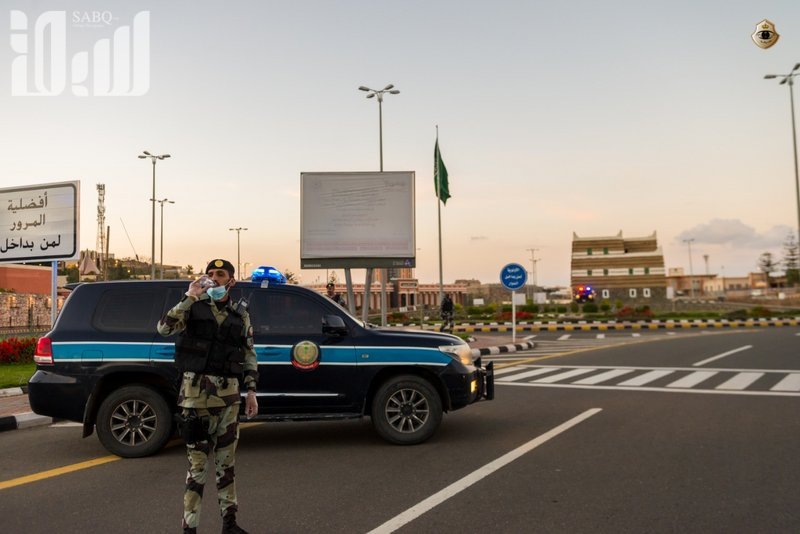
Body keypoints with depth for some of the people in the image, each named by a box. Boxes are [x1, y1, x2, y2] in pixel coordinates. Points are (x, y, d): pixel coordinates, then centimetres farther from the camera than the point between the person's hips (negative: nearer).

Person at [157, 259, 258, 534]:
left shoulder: (240, 315, 11)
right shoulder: (193, 307, 2)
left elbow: (249, 355, 13)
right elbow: (164, 328, -14)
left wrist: (251, 390, 7)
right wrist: (189, 297, -17)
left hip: (229, 392, 3)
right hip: (196, 390, -3)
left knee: (226, 461, 11)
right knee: (198, 461, -4)